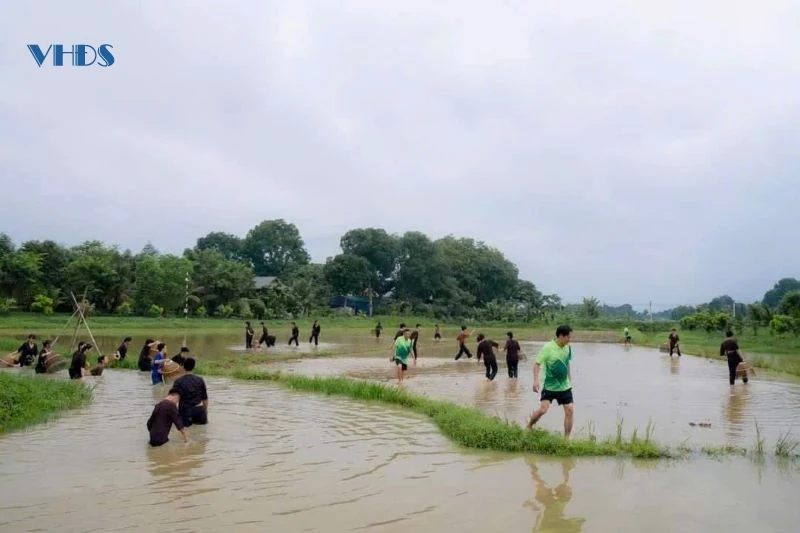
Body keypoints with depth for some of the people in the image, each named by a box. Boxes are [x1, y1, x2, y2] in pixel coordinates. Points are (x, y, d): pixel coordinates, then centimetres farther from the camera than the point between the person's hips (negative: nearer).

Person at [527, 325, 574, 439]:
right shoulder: (548, 348, -17)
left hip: (565, 386, 5)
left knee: (570, 410, -2)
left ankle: (566, 438, 10)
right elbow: (537, 364, -15)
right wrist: (536, 381, -26)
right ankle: (528, 427, 15)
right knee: (542, 410, -12)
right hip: (549, 387, -5)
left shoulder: (568, 348, 1)